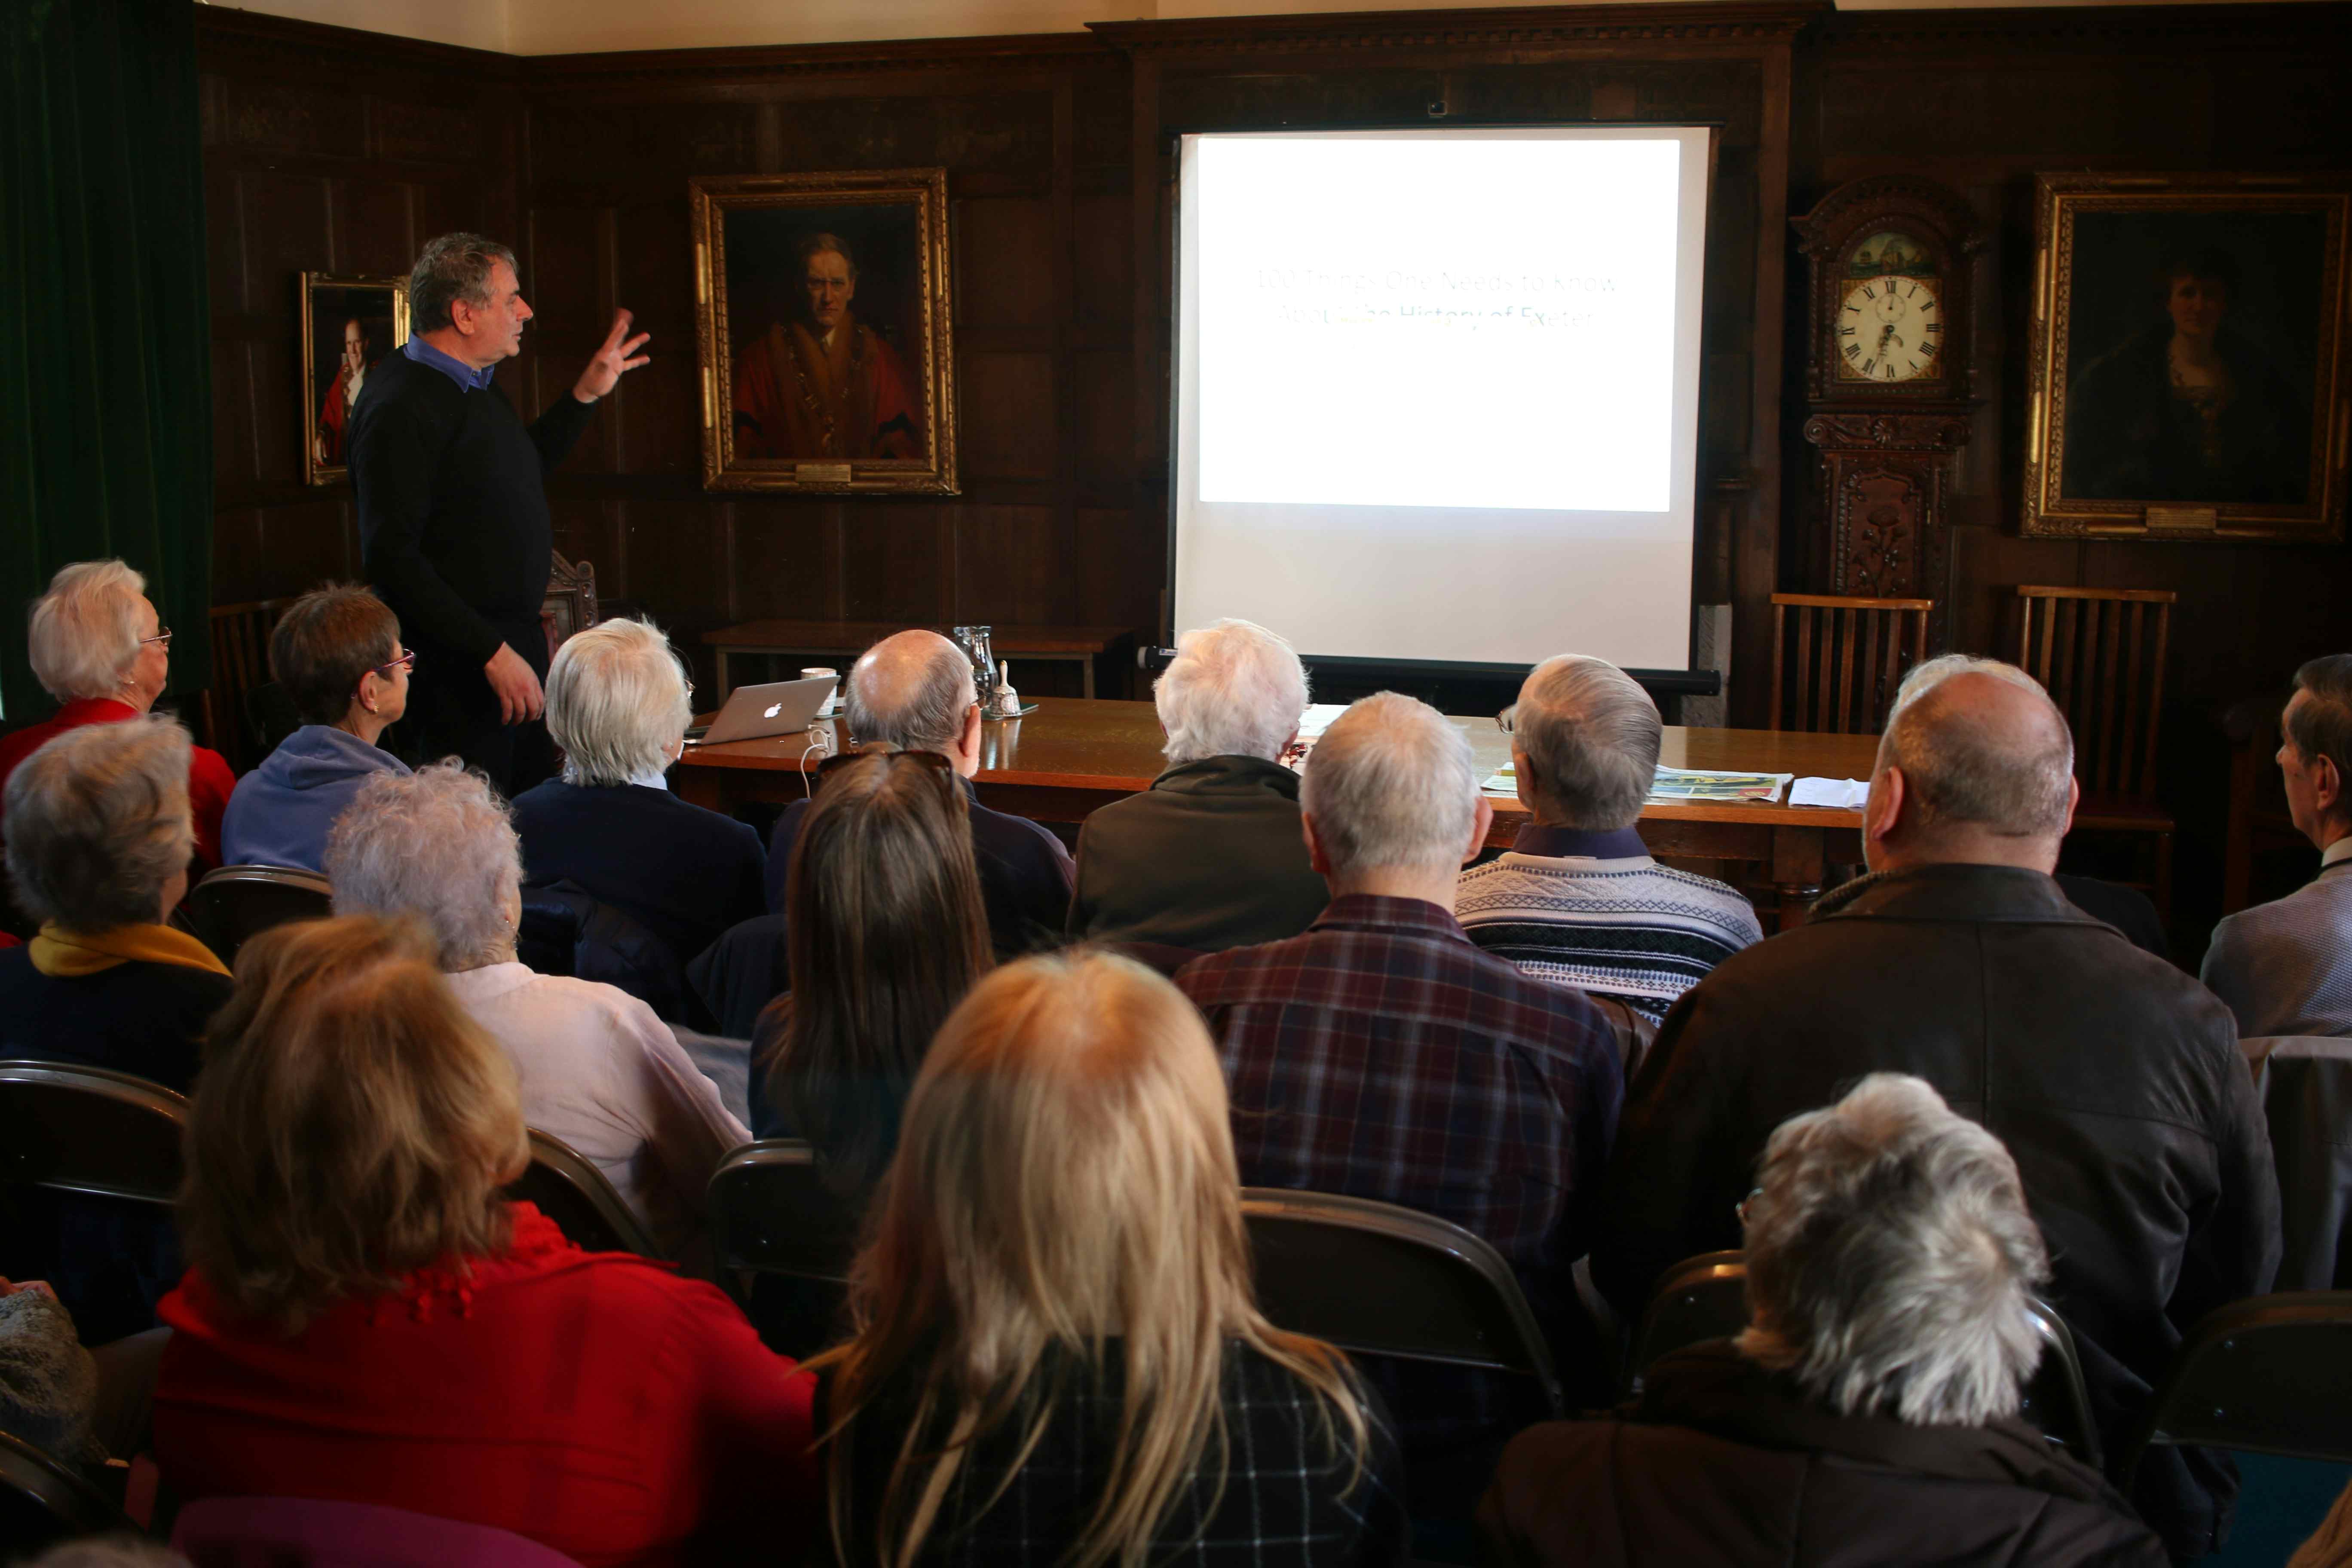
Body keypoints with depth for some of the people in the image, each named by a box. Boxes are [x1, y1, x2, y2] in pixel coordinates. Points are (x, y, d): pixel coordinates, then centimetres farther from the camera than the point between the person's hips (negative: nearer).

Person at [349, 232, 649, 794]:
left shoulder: (479, 389, 13)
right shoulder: (400, 407, -18)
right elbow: (392, 557, -23)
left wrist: (585, 395, 26)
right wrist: (492, 653, -24)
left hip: (515, 645, 10)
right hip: (458, 666, -10)